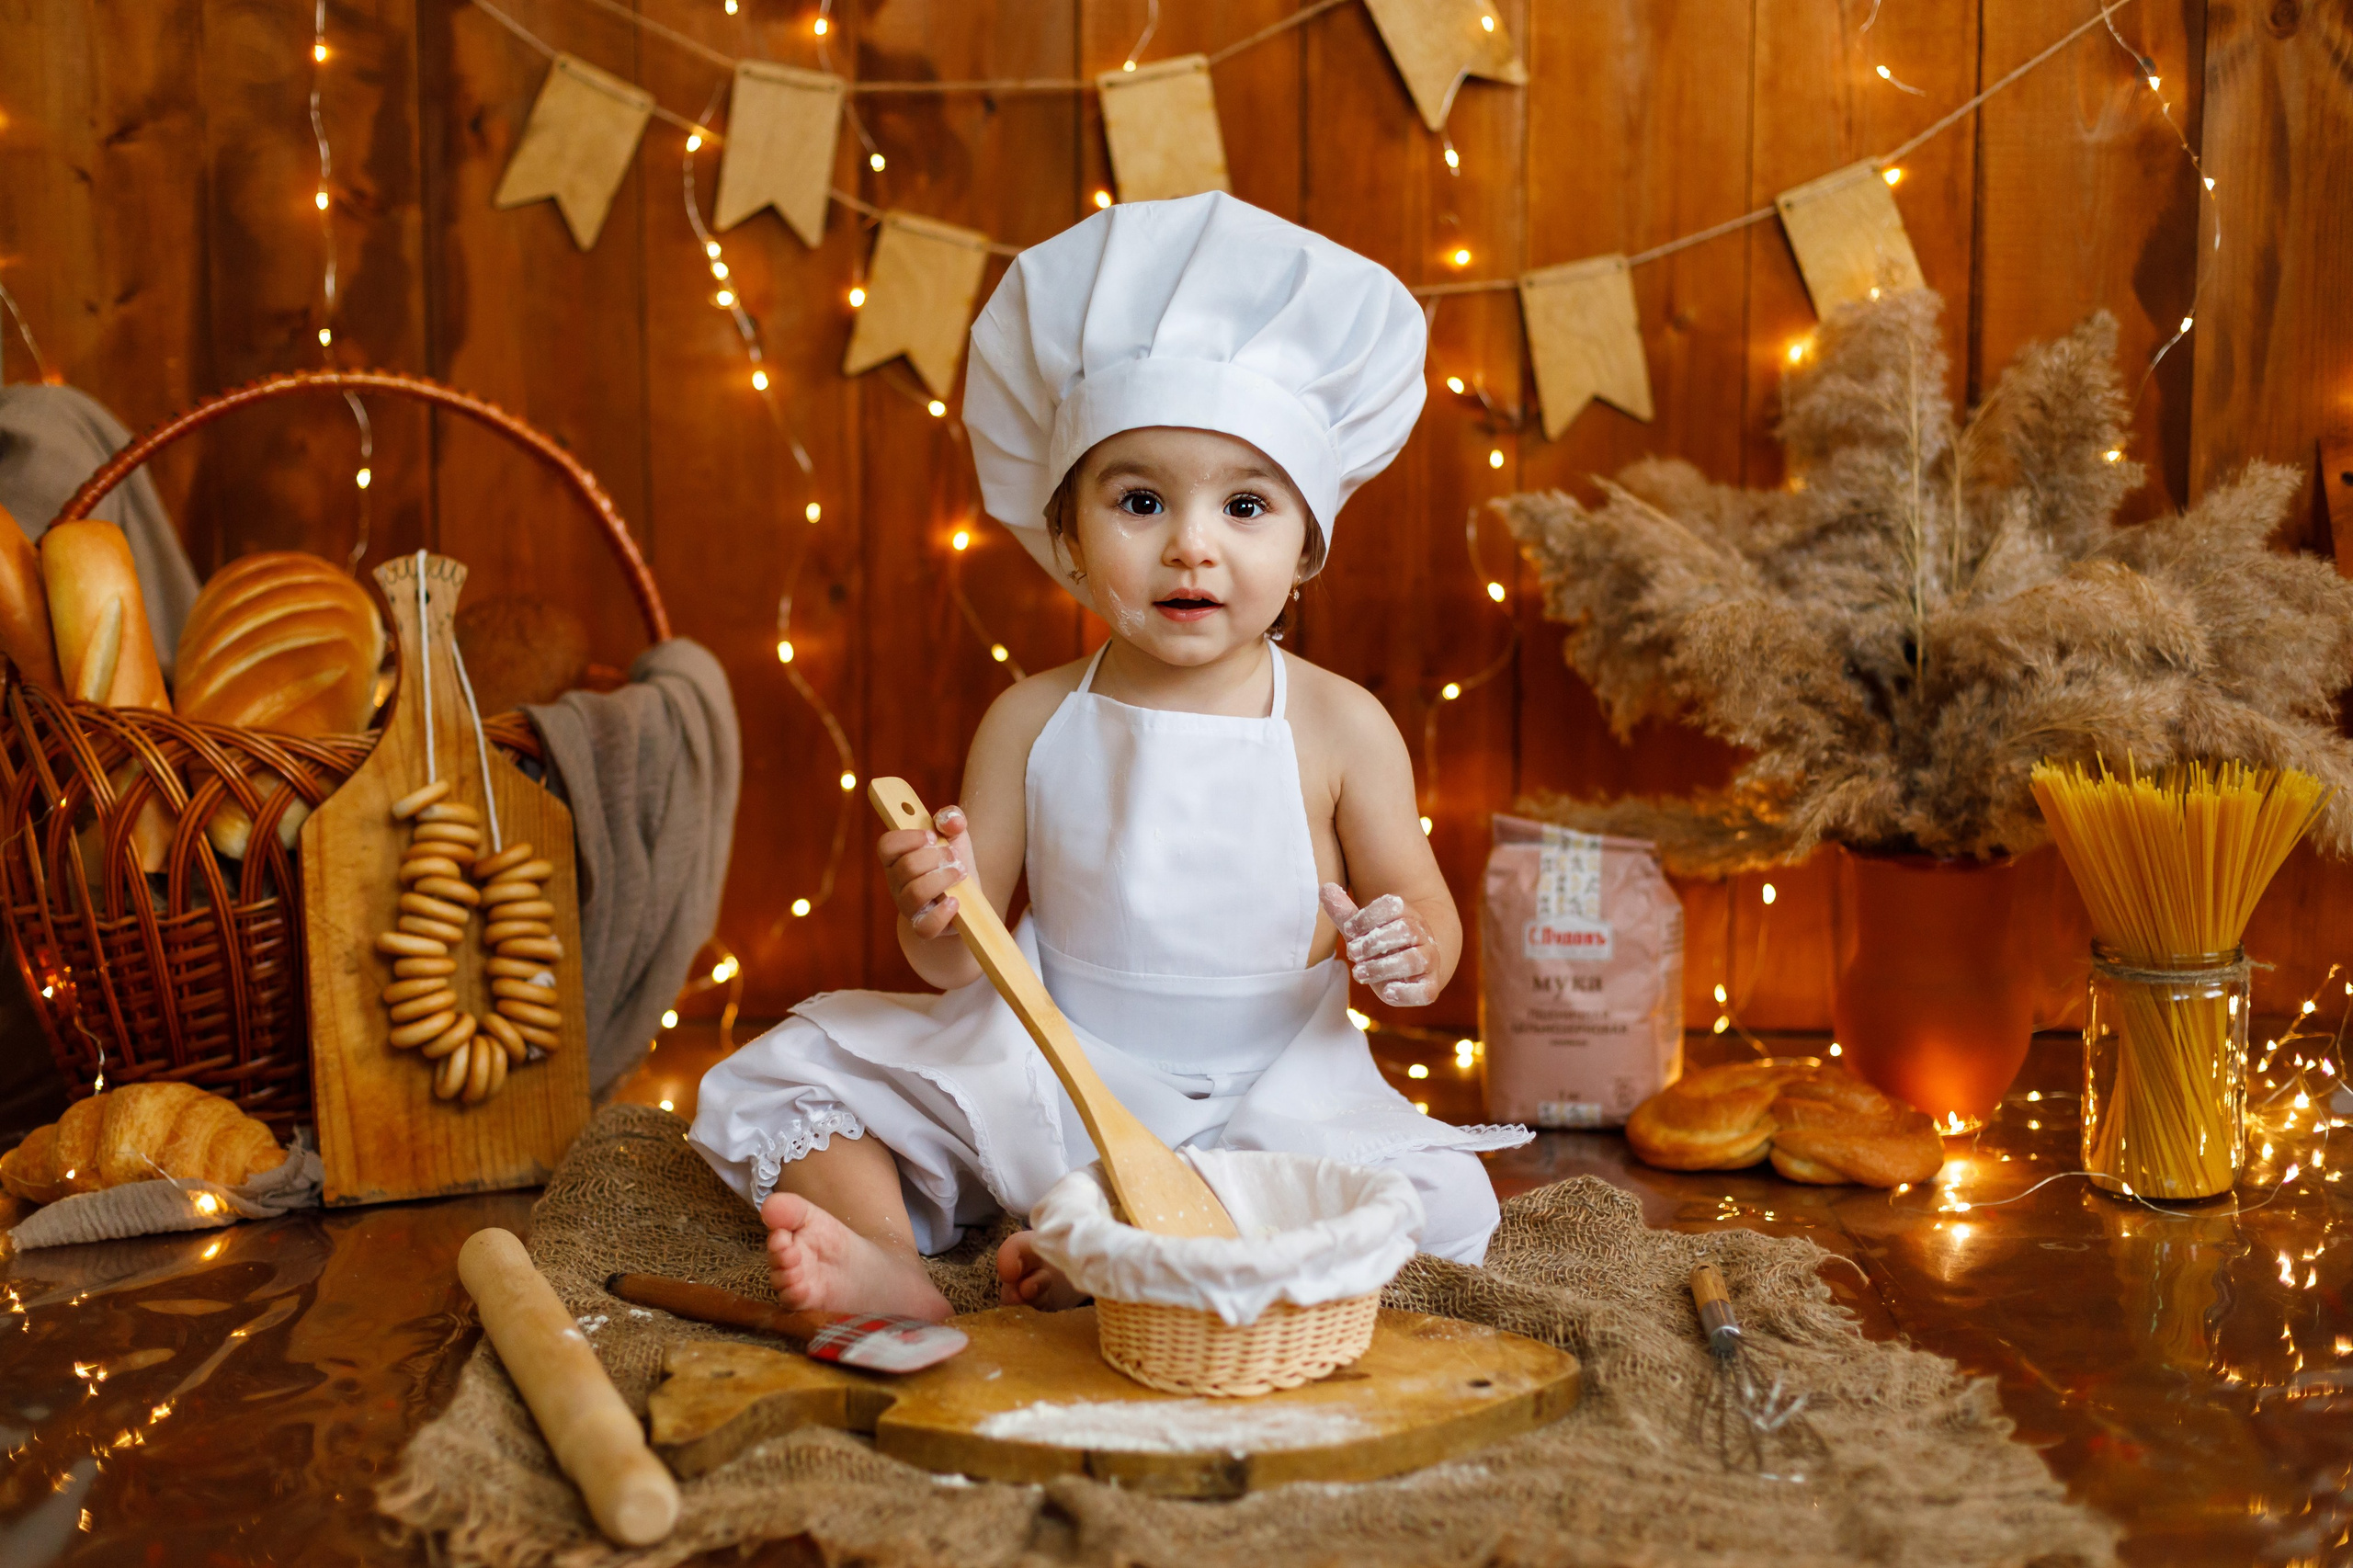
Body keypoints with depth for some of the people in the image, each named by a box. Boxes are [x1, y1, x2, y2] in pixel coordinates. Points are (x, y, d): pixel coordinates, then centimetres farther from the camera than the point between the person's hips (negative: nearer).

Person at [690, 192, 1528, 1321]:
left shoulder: (1339, 728, -8)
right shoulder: (1033, 722, -4)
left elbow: (1428, 917, 0)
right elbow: (963, 960, -2)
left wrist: (1408, 951, -24)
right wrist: (936, 919, -26)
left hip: (1261, 1099, -1)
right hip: (1039, 1088, 2)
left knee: (1440, 1205, -27)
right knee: (785, 1072, -7)